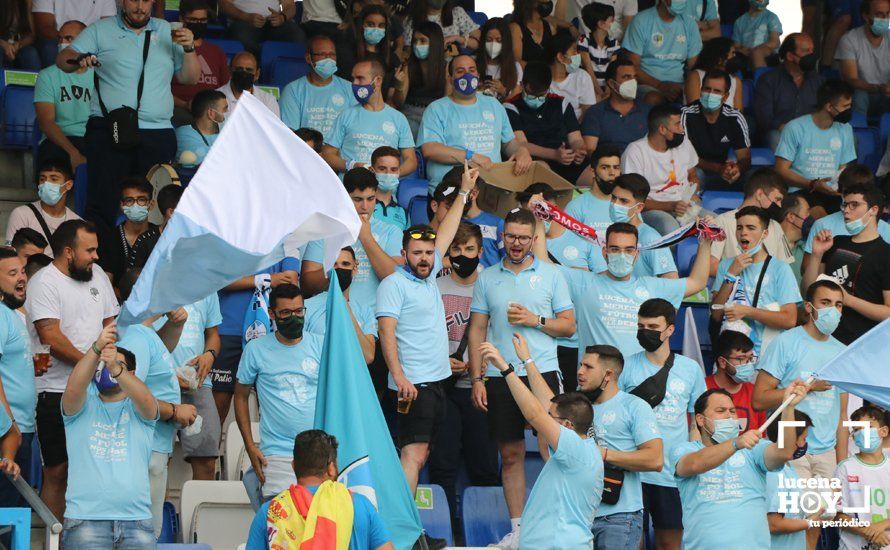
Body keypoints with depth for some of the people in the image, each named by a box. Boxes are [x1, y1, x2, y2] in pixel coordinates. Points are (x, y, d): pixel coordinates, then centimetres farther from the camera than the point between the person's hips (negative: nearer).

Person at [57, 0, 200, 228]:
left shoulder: (167, 32, 16)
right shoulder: (101, 30, 9)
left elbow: (189, 78, 15)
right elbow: (63, 59, 2)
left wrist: (189, 49, -2)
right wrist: (80, 59, -20)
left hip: (157, 133, 2)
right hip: (110, 130, -2)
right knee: (102, 203, -10)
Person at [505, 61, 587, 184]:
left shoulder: (561, 104, 21)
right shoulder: (512, 108, 6)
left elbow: (575, 139, 16)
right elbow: (521, 145, -7)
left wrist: (579, 151, -11)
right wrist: (555, 154, -23)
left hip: (568, 163, 3)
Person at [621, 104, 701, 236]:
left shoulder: (684, 143, 10)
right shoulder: (635, 152, -8)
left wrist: (693, 196, 2)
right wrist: (670, 206, -22)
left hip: (685, 205, 5)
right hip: (653, 210, -5)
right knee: (670, 228, -39)